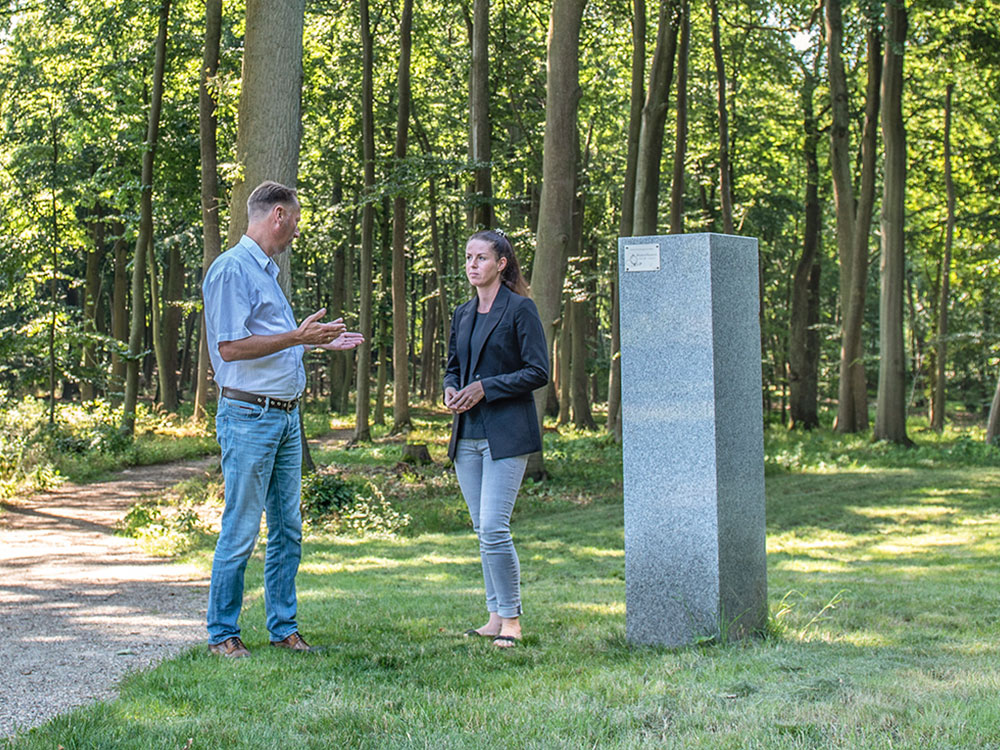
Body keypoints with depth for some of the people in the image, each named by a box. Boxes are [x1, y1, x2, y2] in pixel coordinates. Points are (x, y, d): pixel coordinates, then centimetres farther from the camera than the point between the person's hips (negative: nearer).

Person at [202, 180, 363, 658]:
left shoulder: (267, 270, 19)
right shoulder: (231, 269, -11)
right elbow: (231, 347, -19)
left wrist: (320, 341, 24)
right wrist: (298, 337, -20)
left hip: (285, 416, 9)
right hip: (248, 416, -9)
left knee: (287, 529, 10)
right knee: (240, 532, -5)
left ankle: (284, 628, 17)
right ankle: (222, 635, 3)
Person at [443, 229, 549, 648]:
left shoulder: (520, 310, -6)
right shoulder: (463, 314, 15)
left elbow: (538, 372, -9)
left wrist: (485, 388, -15)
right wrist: (451, 390, 1)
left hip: (506, 434, -7)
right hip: (467, 435, 7)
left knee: (493, 527, -13)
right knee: (483, 530, 9)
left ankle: (511, 620, -3)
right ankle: (495, 617, 15)